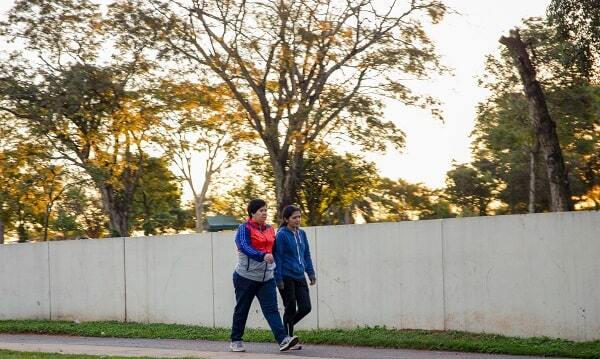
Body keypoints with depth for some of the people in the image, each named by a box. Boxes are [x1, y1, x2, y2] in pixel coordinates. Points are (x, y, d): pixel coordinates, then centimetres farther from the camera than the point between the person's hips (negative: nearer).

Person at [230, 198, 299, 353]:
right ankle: (235, 341, 21)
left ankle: (283, 340, -20)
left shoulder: (269, 229, 12)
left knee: (271, 309, -8)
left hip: (266, 278, 4)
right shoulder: (244, 228, -8)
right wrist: (263, 256, -38)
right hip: (246, 276, -4)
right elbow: (244, 247, -24)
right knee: (242, 310, 7)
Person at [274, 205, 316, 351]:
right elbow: (277, 258, -11)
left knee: (305, 307, 2)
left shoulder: (302, 234, 9)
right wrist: (279, 279, -14)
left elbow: (307, 255, 16)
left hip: (300, 277, 6)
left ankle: (287, 325, 26)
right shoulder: (282, 235, -10)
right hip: (287, 278, -6)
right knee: (291, 309, 0)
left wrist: (311, 273, 9)